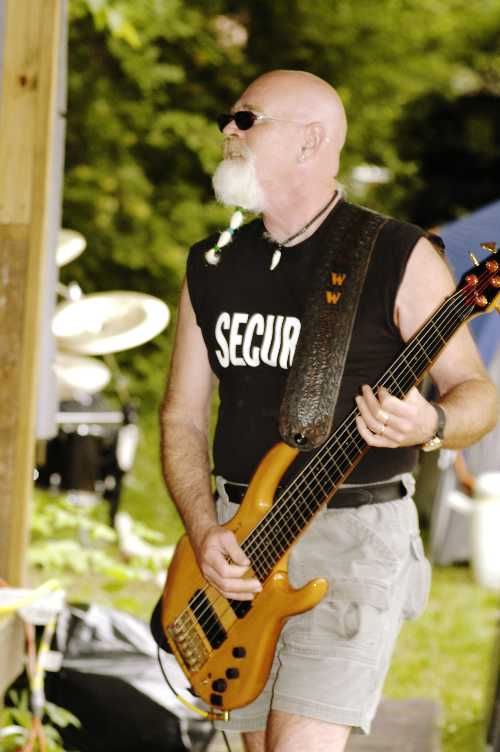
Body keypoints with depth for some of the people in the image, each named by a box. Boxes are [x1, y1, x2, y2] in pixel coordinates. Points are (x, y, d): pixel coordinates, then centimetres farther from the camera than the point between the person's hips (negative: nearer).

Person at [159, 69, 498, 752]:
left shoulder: (397, 257, -5)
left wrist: (429, 424, -27)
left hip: (355, 539, -6)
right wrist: (204, 531, -5)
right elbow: (182, 416, 11)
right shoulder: (212, 267, 11)